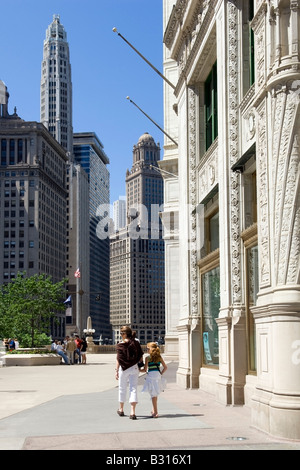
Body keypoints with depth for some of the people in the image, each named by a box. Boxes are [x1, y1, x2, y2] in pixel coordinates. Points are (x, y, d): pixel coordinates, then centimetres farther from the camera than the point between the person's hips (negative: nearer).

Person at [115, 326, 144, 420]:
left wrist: (116, 371, -3)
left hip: (123, 369, -2)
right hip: (134, 368, 2)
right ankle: (132, 412, -9)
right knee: (133, 389, 1)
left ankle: (121, 409, 32)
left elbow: (118, 359, -8)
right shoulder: (136, 343, 0)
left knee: (122, 389, 15)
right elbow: (141, 357, 1)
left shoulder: (120, 345, -8)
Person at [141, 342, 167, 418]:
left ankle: (155, 412, -6)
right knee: (155, 394, 18)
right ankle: (154, 410, 29)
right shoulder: (159, 357, 7)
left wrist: (138, 370, 13)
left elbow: (145, 370, -4)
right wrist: (161, 374, 14)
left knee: (153, 394, -3)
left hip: (151, 376, -5)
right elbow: (165, 367, 7)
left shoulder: (148, 358, -5)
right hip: (158, 376, 5)